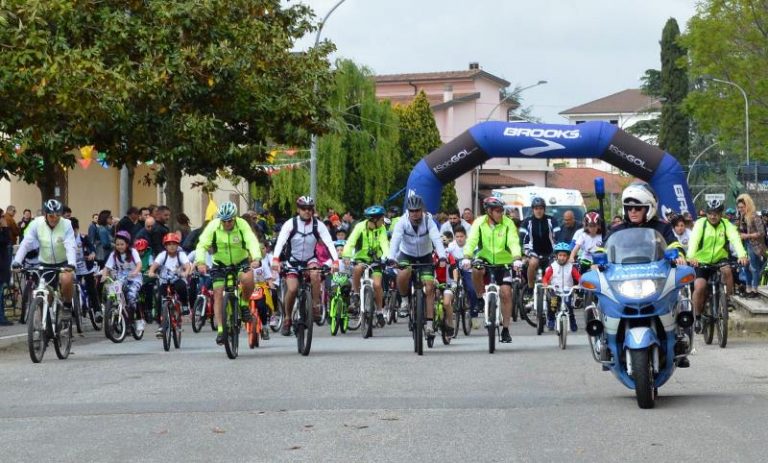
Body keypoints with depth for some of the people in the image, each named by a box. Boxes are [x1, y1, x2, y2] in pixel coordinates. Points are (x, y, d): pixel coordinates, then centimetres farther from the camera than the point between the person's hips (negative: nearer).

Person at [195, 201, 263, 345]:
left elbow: (252, 242, -31)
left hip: (241, 262, -1)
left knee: (247, 279, -31)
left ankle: (244, 304, -3)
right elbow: (202, 245, -23)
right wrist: (200, 262, -41)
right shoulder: (213, 226, -18)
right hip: (220, 264, 1)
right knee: (218, 294, -10)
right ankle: (220, 329, -3)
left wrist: (256, 258, -49)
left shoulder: (242, 225, -19)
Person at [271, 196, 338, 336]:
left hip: (310, 259, 1)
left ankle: (316, 305, -17)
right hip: (292, 260, -1)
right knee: (292, 289, -19)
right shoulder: (290, 224, -13)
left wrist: (335, 261, -33)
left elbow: (329, 243, -18)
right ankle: (287, 319, 2)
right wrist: (275, 260, -40)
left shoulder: (318, 225, -9)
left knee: (315, 274, -33)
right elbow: (280, 242, -24)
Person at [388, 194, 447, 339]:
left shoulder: (428, 221, -21)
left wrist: (442, 258, -49)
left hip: (425, 256, 0)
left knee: (429, 288, -12)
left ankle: (429, 324, -5)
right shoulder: (402, 222, -21)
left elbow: (436, 239, -33)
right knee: (403, 274, -33)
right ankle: (404, 299, -3)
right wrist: (392, 259, -50)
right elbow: (395, 240, -33)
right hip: (406, 254, 0)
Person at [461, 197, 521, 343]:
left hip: (503, 261, 0)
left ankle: (505, 329, 5)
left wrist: (517, 258, -41)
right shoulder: (479, 222, -10)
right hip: (484, 258, 0)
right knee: (476, 270, -34)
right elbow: (471, 240, -21)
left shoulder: (508, 223, -11)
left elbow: (513, 242, -22)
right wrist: (467, 257, -39)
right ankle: (480, 297, -6)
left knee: (506, 293, -9)